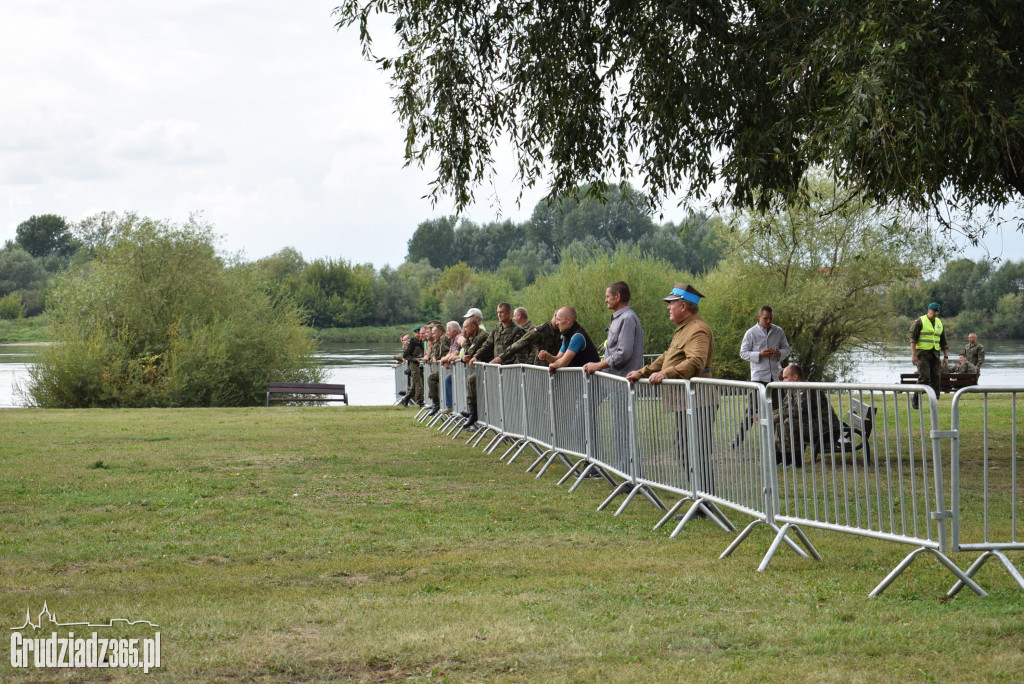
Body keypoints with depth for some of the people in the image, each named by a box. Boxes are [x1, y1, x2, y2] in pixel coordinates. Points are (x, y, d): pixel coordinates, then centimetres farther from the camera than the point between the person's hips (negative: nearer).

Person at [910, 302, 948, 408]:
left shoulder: (939, 323, 16)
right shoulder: (920, 322, -3)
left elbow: (943, 341, 21)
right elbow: (913, 338, -8)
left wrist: (946, 356, 15)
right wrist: (913, 355, -16)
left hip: (935, 354, 6)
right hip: (922, 353, -6)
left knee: (936, 377, -2)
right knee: (924, 377, -13)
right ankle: (916, 398, 1)